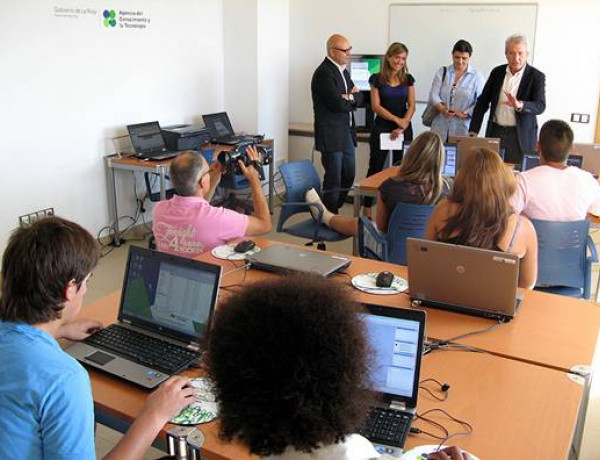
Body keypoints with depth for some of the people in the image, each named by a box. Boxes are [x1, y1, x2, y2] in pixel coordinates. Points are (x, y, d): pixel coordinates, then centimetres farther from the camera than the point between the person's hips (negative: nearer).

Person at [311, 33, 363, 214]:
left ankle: (333, 210, 31)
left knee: (349, 175, 17)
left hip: (346, 133, 9)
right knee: (333, 180, -1)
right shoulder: (324, 73, -16)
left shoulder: (343, 70, 14)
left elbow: (359, 98, 9)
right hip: (331, 135, -9)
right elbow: (338, 104, -23)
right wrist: (352, 98, -4)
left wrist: (349, 97, -12)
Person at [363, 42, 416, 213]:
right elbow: (376, 106, -7)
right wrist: (397, 120, -15)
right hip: (382, 127, -2)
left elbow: (411, 106, 2)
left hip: (404, 129, 3)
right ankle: (367, 208, 5)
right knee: (375, 167, 0)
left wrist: (403, 126, -12)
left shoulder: (408, 79, 8)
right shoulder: (377, 79, 0)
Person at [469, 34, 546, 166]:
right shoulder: (497, 72, 8)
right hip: (494, 132, 3)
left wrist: (520, 105, -33)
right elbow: (482, 102, 10)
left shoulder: (536, 76, -3)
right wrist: (473, 131, 3)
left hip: (520, 136, -3)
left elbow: (540, 106, -13)